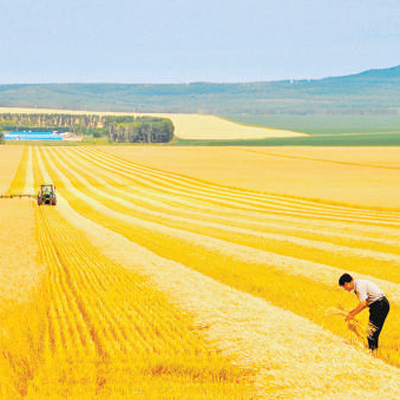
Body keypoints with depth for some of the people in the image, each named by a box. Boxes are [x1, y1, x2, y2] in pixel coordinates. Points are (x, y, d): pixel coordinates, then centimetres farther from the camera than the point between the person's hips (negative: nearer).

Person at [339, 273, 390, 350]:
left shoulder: (359, 285, -16)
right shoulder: (359, 283, 16)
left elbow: (363, 303, -22)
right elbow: (365, 304, 20)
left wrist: (352, 315, -13)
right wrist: (353, 312, 15)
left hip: (380, 305, -10)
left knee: (372, 332, -10)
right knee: (373, 332, 14)